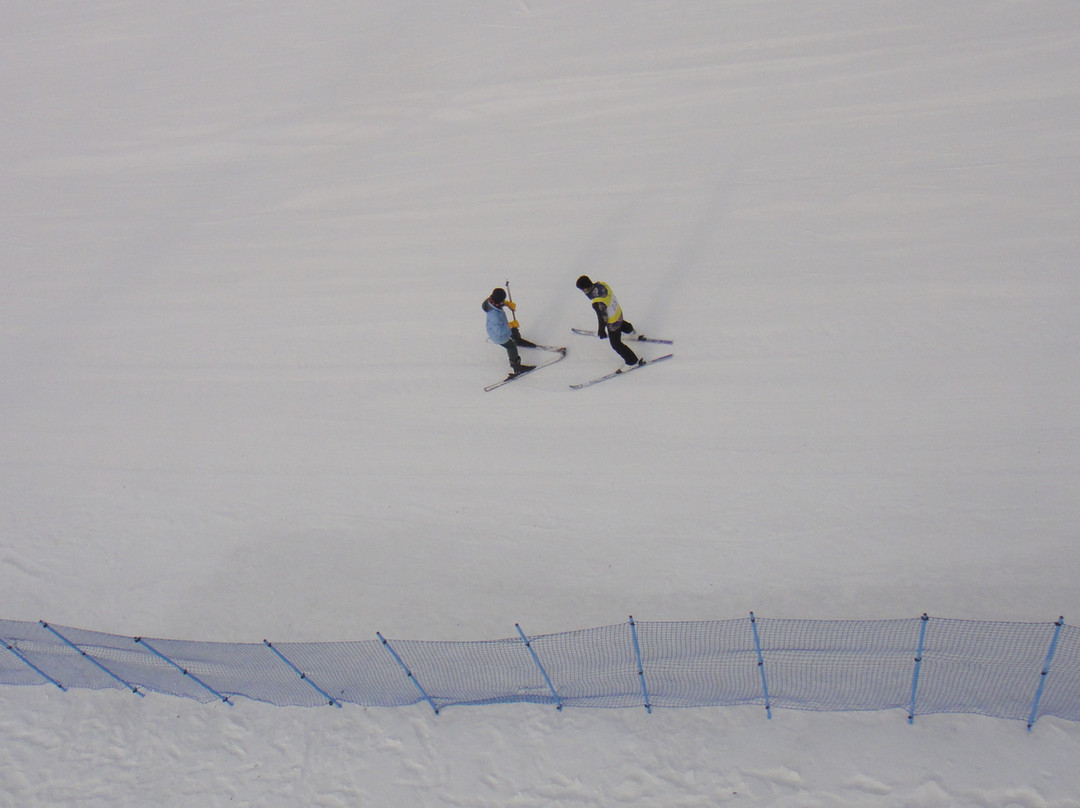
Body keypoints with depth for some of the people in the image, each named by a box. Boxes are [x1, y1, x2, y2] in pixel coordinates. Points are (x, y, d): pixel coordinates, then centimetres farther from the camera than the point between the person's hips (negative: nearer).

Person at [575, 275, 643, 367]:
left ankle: (632, 360, 29)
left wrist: (601, 331, -10)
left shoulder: (597, 304, -42)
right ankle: (628, 329, 74)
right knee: (620, 323, 42)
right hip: (618, 312, 7)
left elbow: (602, 318, -28)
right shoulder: (602, 285, -21)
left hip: (612, 323, -7)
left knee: (615, 343, 15)